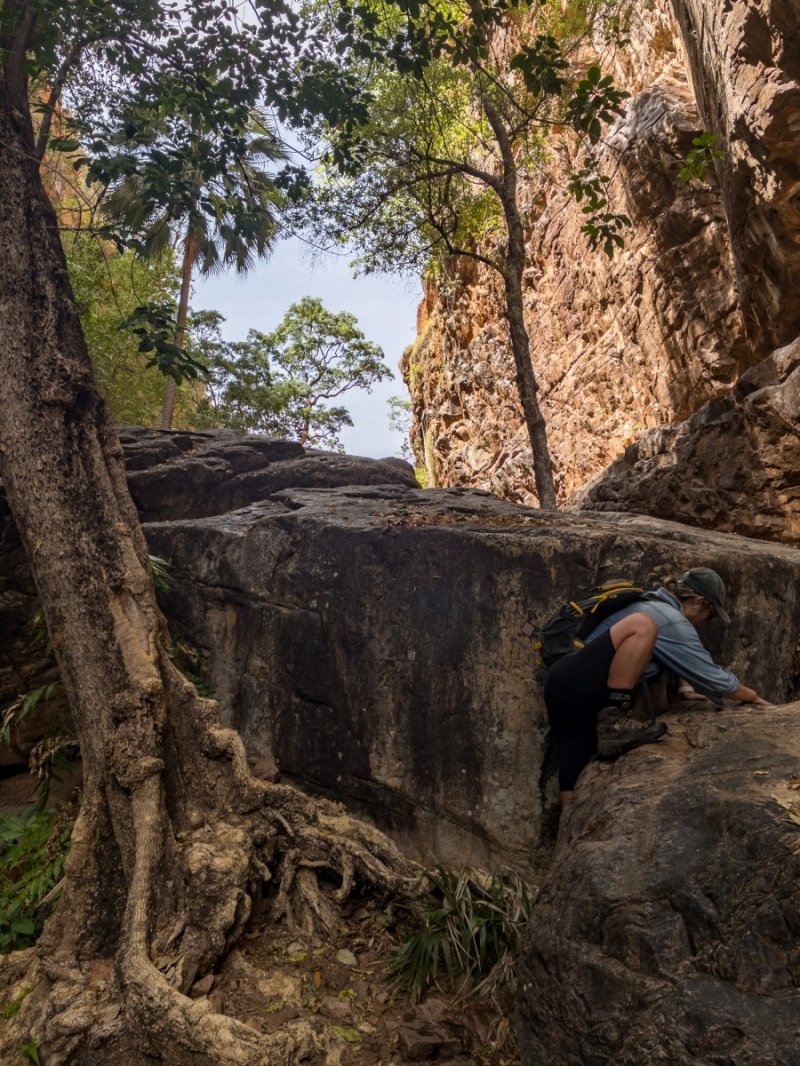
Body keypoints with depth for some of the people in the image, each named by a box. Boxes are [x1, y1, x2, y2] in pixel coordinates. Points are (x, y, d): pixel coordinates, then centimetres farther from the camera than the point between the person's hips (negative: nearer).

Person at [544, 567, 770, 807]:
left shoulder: (653, 606, 22)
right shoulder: (673, 621, -6)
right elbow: (714, 678, 2)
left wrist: (684, 689, 48)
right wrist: (752, 696, 19)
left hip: (564, 684, 10)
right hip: (576, 682, -10)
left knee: (575, 783, 2)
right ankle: (613, 722, -26)